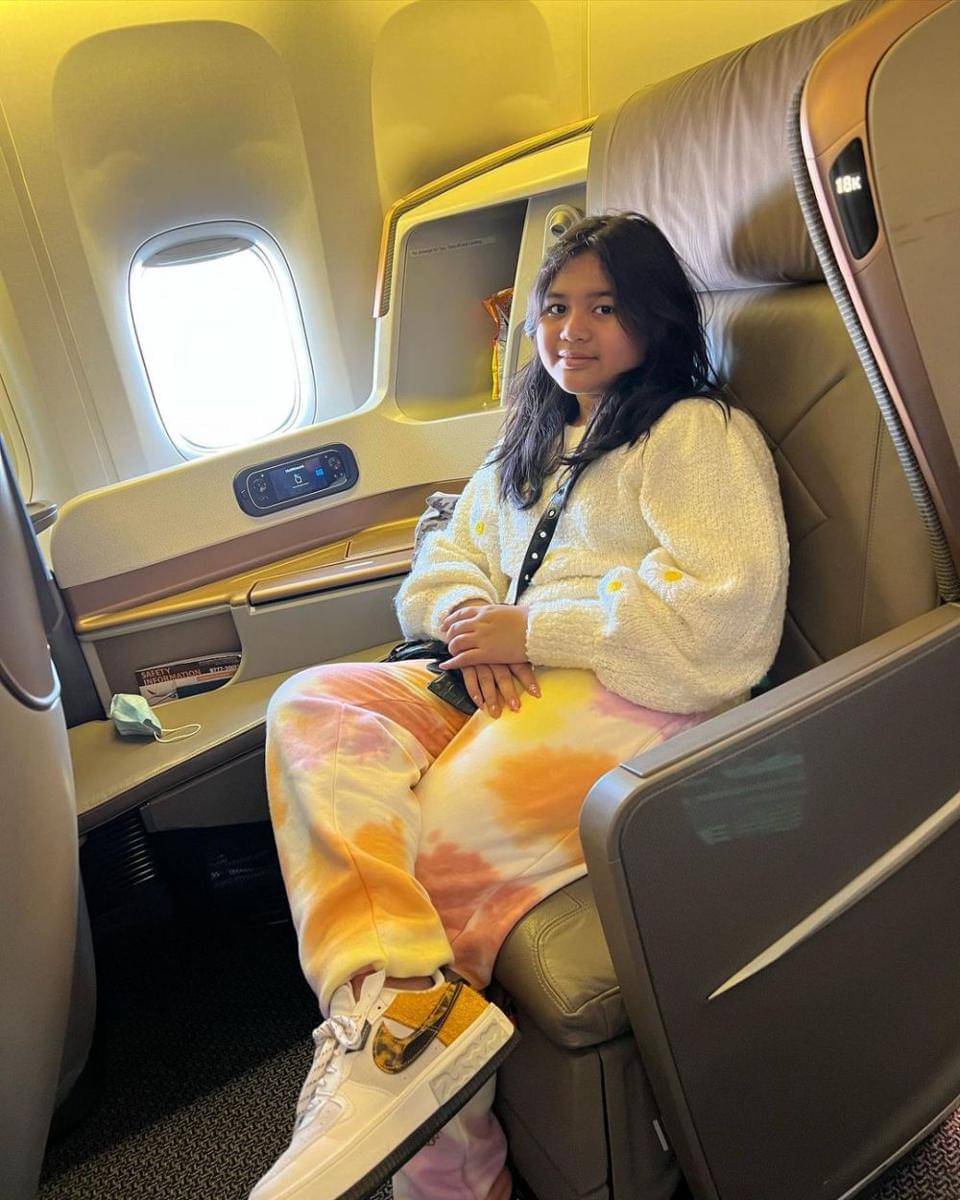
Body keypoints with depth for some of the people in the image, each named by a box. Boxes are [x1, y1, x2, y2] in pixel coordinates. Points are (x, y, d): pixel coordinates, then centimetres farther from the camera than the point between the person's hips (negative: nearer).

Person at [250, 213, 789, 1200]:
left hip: (634, 699, -7)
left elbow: (725, 607, -11)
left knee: (419, 851, -26)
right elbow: (438, 571, 24)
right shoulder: (528, 446, 28)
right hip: (508, 686, 7)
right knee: (312, 705, -18)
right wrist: (473, 627, -2)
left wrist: (528, 629, -10)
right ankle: (401, 1003, -34)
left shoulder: (697, 432, 5)